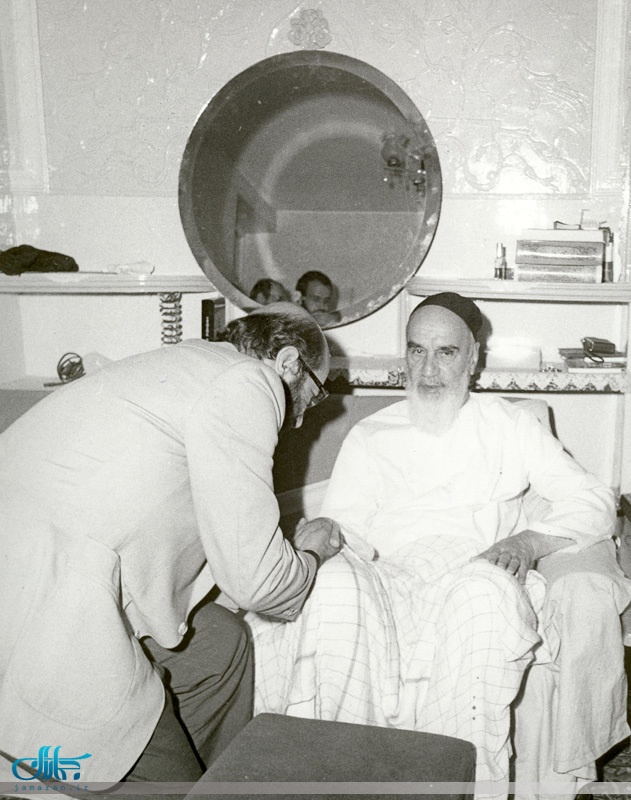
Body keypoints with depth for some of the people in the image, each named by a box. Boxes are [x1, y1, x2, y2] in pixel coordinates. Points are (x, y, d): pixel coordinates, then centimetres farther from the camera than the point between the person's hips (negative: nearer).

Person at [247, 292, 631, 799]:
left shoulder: (508, 424, 19)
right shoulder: (369, 438, 21)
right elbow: (348, 532, 11)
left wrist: (528, 541, -9)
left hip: (484, 582, 0)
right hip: (389, 586, 1)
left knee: (484, 588, -37)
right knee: (332, 583, -33)